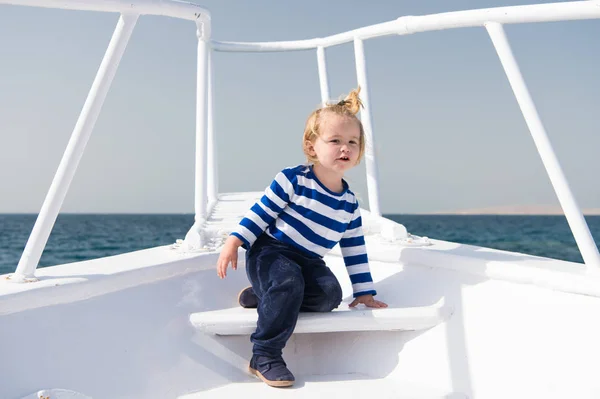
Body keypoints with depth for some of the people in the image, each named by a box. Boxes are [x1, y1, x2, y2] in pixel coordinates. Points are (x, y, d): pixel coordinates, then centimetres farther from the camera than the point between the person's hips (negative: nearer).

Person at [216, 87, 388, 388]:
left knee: (331, 294, -23)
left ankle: (262, 296, -7)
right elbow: (260, 212, -8)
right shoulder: (293, 180, -11)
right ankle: (264, 357, -23)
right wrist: (234, 242, -18)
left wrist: (365, 292, 11)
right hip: (269, 251, -5)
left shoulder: (349, 204, 5)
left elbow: (355, 250, 11)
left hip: (308, 262, 5)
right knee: (288, 281, -35)